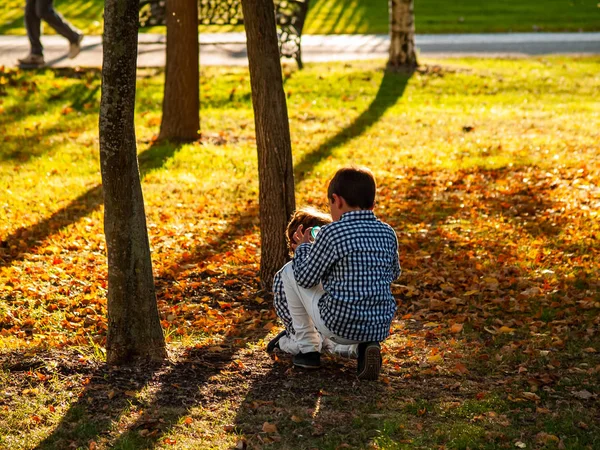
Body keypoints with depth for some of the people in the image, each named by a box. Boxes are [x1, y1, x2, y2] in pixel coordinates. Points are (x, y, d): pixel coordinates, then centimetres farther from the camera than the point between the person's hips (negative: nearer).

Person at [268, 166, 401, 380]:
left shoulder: (332, 233, -11)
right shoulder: (388, 234, 4)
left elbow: (306, 278, -2)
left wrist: (303, 247, 17)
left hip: (339, 326, -4)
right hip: (380, 327, 5)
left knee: (290, 270, 13)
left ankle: (308, 350, 20)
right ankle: (368, 346, 10)